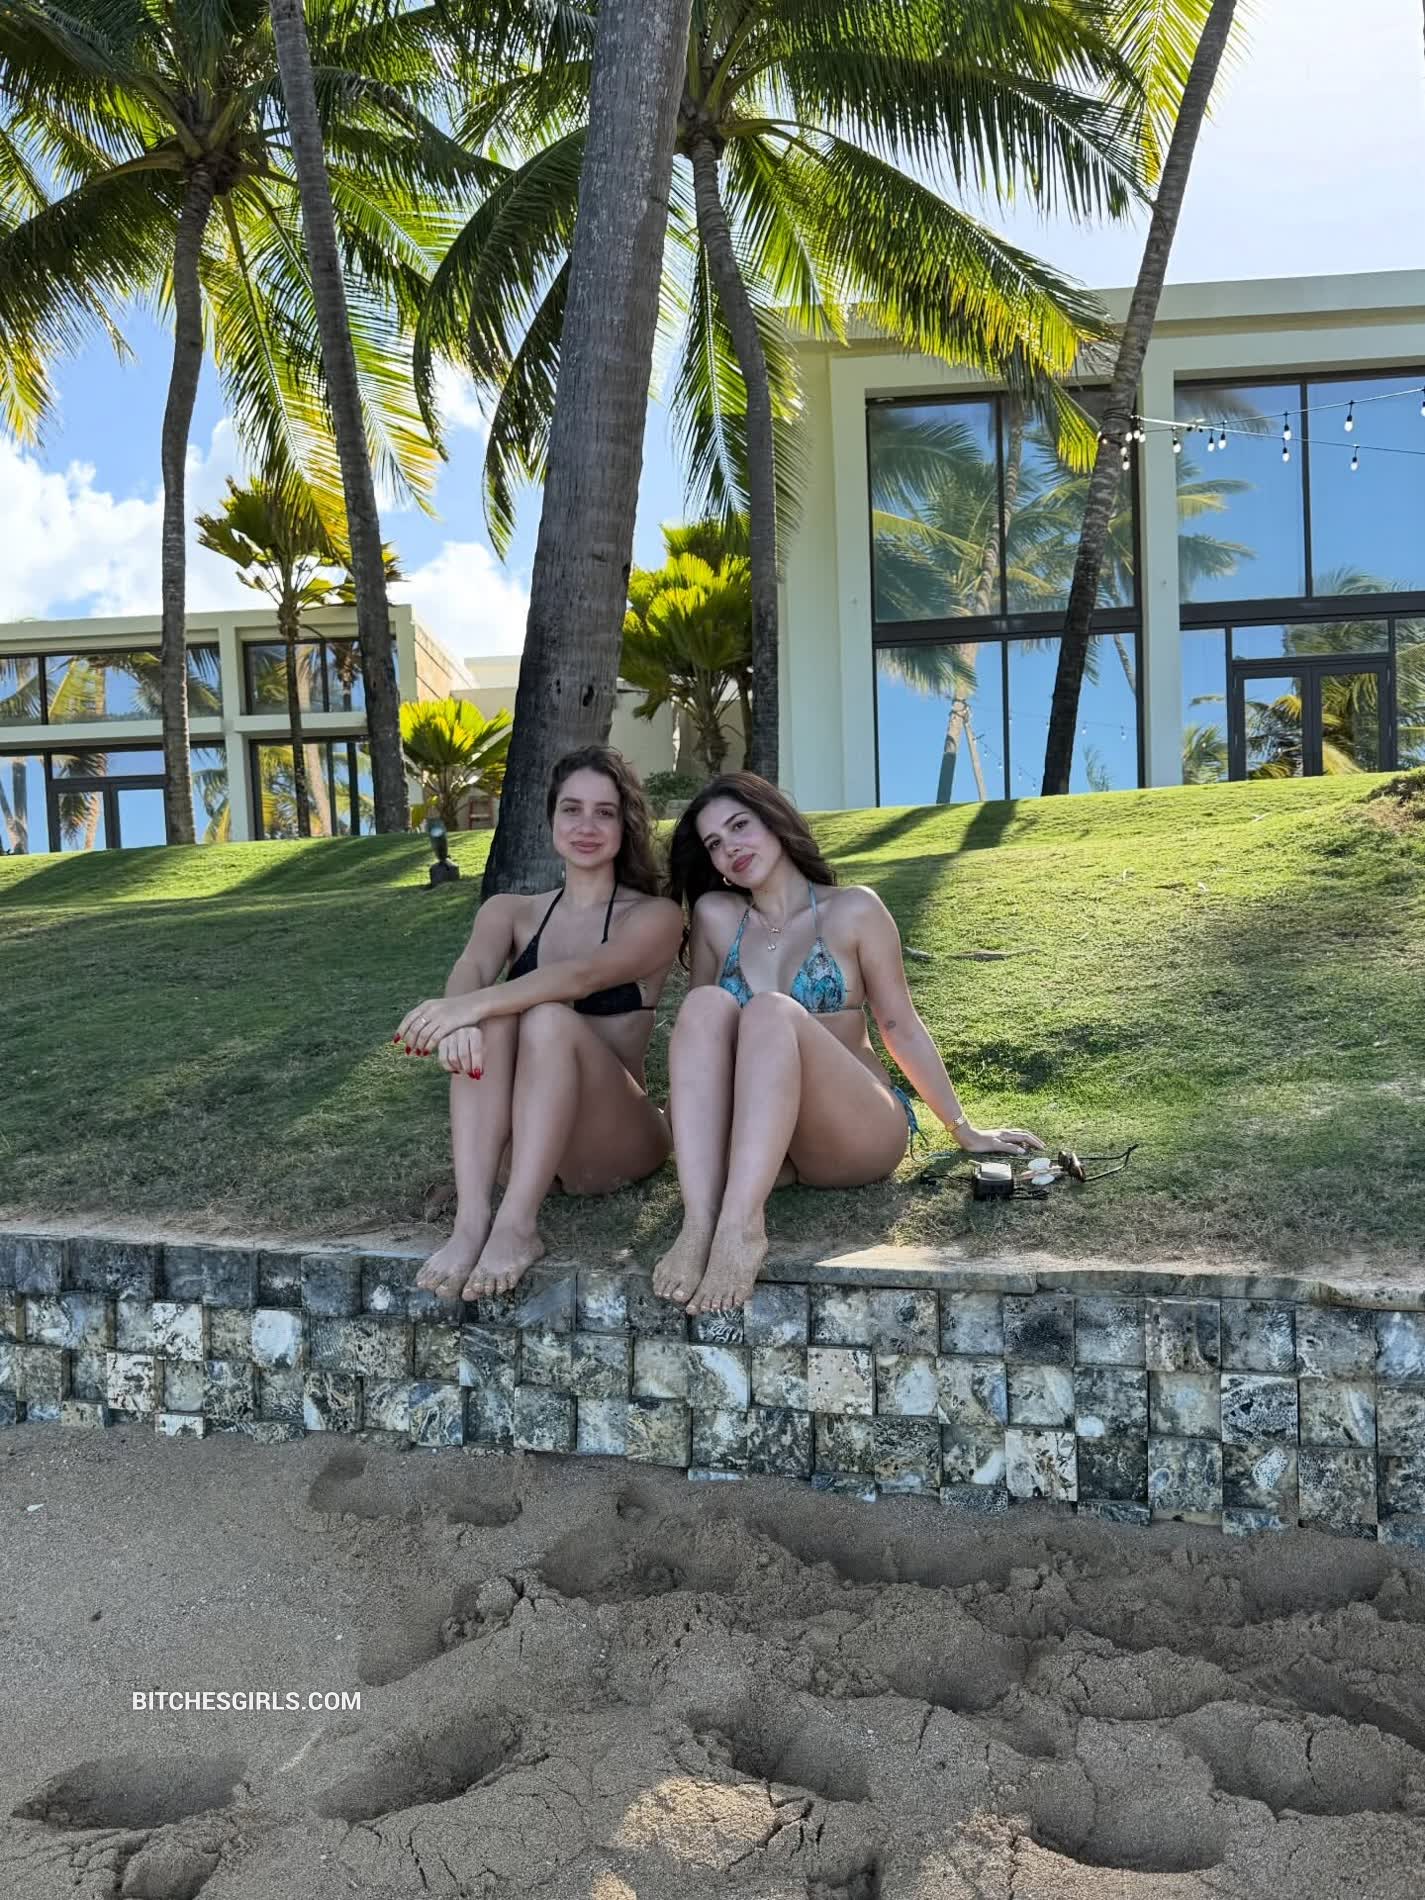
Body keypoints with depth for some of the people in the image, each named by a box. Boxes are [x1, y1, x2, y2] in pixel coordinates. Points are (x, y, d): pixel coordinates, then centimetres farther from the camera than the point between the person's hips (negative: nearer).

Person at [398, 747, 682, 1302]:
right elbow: (471, 968, -12)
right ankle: (471, 1219, -38)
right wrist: (459, 1014, -37)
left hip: (619, 1142, -3)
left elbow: (583, 975, -21)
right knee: (490, 1018, -27)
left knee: (548, 1018, -31)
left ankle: (517, 1226, -38)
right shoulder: (510, 912, 11)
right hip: (528, 1136, 3)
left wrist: (472, 1004, -37)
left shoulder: (654, 917, 0)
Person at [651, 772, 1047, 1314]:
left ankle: (741, 1226, -44)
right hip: (755, 1139, 2)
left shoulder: (852, 909, 2)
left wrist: (965, 1130, 9)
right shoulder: (715, 916, 9)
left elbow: (900, 1027, 7)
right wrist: (685, 1097, 2)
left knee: (771, 1012, -28)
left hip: (858, 1136, -2)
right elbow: (698, 1029, 16)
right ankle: (699, 1223, -40)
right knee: (707, 1005, -23)